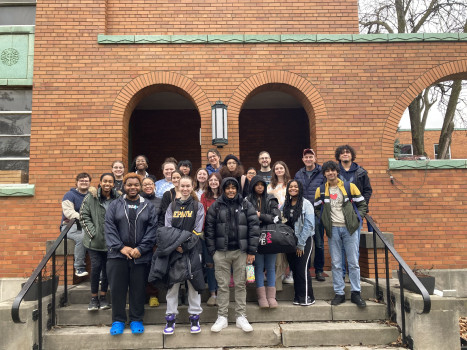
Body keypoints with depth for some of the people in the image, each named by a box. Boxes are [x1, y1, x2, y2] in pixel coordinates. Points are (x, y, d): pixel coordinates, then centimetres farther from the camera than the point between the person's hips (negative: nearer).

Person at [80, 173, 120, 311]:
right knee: (96, 267, -3)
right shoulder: (91, 197, -4)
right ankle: (94, 298, 14)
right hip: (94, 241, -1)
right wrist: (93, 233, -7)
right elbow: (83, 216, -1)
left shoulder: (118, 198, -1)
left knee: (107, 268, 8)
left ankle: (103, 296, 24)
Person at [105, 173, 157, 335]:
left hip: (141, 255, 0)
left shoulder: (148, 206, 6)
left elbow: (152, 229, -1)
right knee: (117, 288, 5)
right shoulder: (115, 205, 7)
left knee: (138, 289, 6)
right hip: (117, 255, 0)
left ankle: (136, 320, 21)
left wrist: (140, 249, -10)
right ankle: (118, 320, 20)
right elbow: (109, 228, -1)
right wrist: (121, 247, -11)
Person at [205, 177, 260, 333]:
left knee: (240, 285, 7)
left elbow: (254, 227, 1)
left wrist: (252, 251, -5)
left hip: (240, 251, 0)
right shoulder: (216, 206, 4)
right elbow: (209, 229, 3)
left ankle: (241, 317, 18)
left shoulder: (246, 205, 4)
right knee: (223, 285, 6)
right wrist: (212, 251, -4)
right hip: (221, 252, 0)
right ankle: (222, 318, 16)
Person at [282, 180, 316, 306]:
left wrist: (300, 244, -12)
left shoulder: (306, 204, -8)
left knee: (303, 269, -6)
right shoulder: (285, 204, 9)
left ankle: (307, 298, 5)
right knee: (294, 269, 8)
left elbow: (309, 225, -12)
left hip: (304, 241, -5)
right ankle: (298, 297, 18)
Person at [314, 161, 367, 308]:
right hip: (333, 229, 1)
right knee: (335, 263, 5)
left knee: (353, 262, 2)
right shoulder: (320, 190, 7)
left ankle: (355, 293, 12)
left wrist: (356, 218, -1)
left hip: (349, 228, -1)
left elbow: (362, 204, 9)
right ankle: (339, 293, 13)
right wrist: (324, 221, 4)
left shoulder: (349, 186, 3)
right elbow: (316, 208, 17)